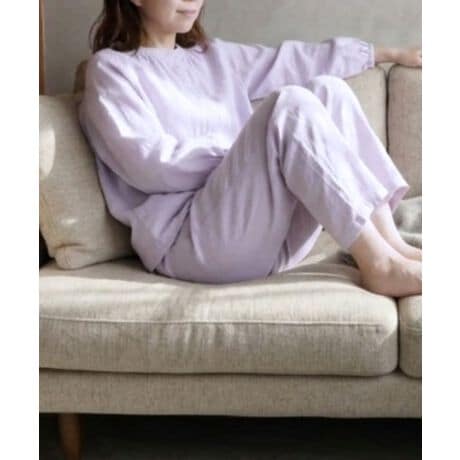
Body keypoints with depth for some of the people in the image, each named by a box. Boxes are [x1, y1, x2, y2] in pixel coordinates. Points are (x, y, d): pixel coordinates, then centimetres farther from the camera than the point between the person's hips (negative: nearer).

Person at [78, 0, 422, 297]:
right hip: (190, 241, -7)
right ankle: (381, 265, -27)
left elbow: (295, 61, 32)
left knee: (326, 89, -7)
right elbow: (150, 165, -10)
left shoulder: (213, 56, 25)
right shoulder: (111, 67, 4)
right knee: (291, 105, -24)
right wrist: (245, 154, -8)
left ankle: (391, 245, -17)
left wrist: (389, 53, 36)